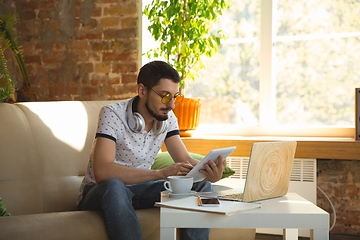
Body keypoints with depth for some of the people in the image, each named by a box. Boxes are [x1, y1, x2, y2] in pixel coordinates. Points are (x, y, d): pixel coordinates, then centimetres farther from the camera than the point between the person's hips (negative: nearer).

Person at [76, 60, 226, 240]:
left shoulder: (167, 118, -2)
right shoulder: (112, 114, -21)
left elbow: (184, 159, -5)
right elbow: (101, 171, -33)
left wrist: (209, 171, -31)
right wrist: (160, 173, -42)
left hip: (138, 189, 6)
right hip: (98, 193, -5)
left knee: (201, 185, -11)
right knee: (114, 186, -40)